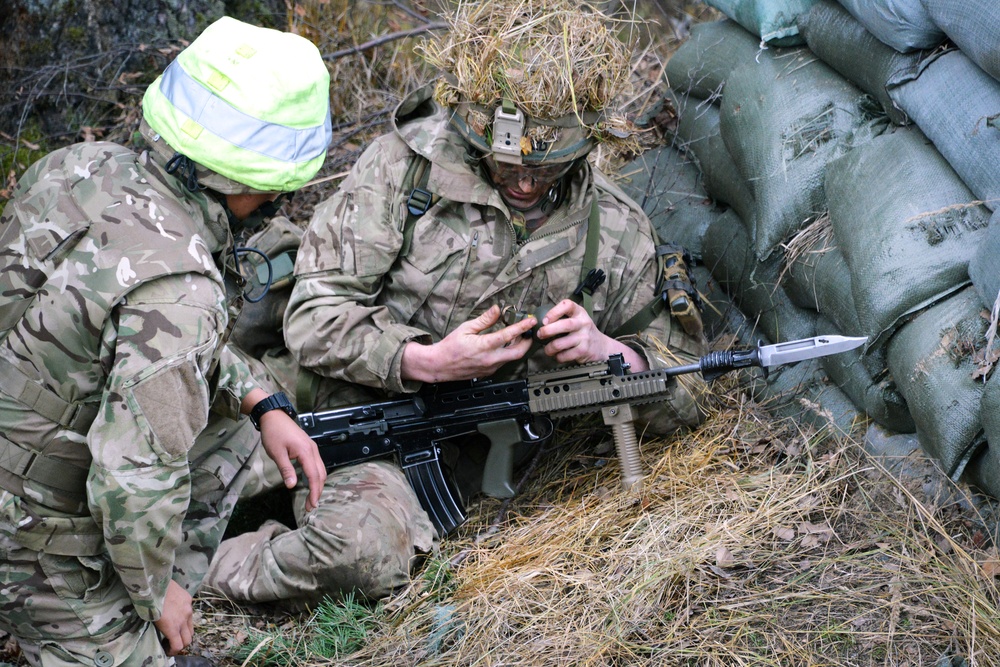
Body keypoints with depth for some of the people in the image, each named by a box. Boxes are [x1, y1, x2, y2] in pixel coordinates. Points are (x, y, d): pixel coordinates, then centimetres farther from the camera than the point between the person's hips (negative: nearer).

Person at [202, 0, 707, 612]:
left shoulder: (617, 232, 2)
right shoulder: (405, 164, -7)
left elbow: (685, 395, 8)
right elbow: (314, 316, -8)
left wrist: (605, 352, -14)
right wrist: (425, 362, -24)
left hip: (456, 456, 3)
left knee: (374, 558, -28)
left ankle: (218, 568, 1)